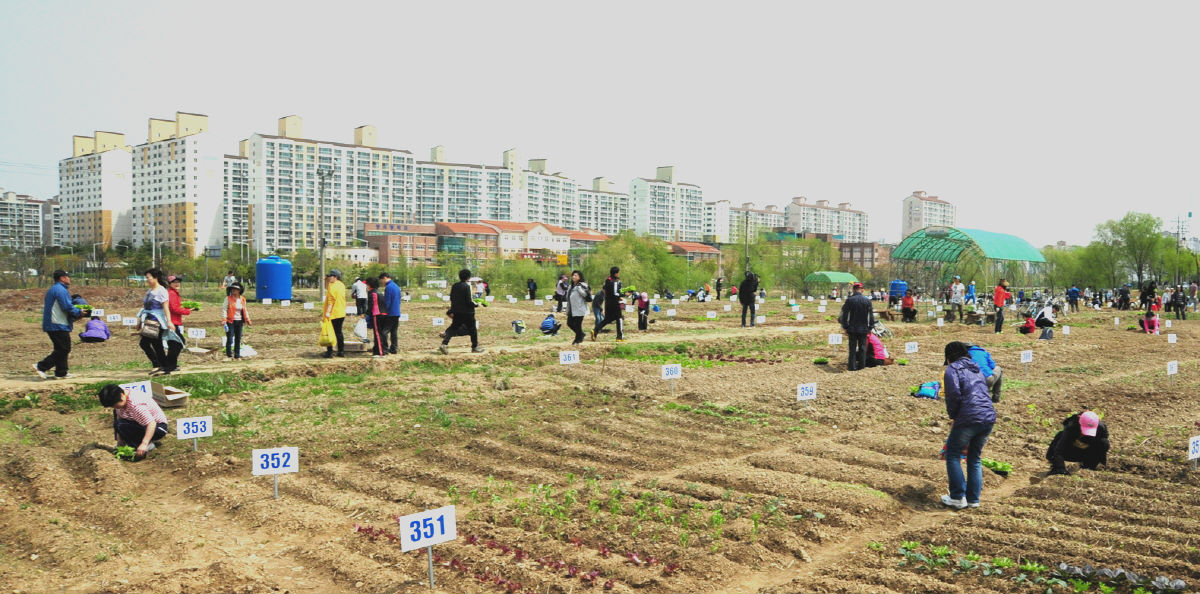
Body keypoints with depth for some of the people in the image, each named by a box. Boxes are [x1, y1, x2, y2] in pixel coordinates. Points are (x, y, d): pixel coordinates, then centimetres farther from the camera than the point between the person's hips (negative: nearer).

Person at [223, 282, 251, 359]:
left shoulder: (242, 300, 9)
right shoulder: (228, 298, -4)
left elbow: (245, 310, 18)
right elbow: (225, 309, -7)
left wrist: (247, 320, 11)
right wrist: (224, 319, -17)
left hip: (239, 321, 4)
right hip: (230, 321, -4)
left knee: (238, 339, 8)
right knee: (230, 339, -9)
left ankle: (237, 355, 16)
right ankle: (228, 354, 1)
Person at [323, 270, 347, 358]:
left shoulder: (333, 286, -15)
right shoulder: (342, 285, 12)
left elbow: (331, 300, -23)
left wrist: (327, 312, -26)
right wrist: (326, 281, 17)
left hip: (332, 314, -9)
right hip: (341, 314, 9)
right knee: (338, 332, 15)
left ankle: (329, 353, -4)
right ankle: (341, 351, 17)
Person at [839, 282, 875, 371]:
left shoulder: (849, 300, -7)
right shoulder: (867, 300, -4)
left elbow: (845, 315, -5)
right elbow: (871, 316, 0)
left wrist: (845, 327, 2)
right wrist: (870, 327, 7)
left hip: (852, 328, -1)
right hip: (863, 328, 1)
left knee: (852, 347, 5)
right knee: (862, 347, 10)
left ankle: (852, 366, 6)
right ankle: (861, 365, 15)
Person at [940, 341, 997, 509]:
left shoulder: (952, 369, 1)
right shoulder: (977, 369, 24)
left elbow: (954, 394, -13)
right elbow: (985, 393, 22)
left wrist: (952, 416, 2)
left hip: (969, 419, -7)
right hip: (989, 418, 7)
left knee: (952, 455, 8)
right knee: (974, 458, 19)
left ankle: (958, 497, 6)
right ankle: (973, 499, 19)